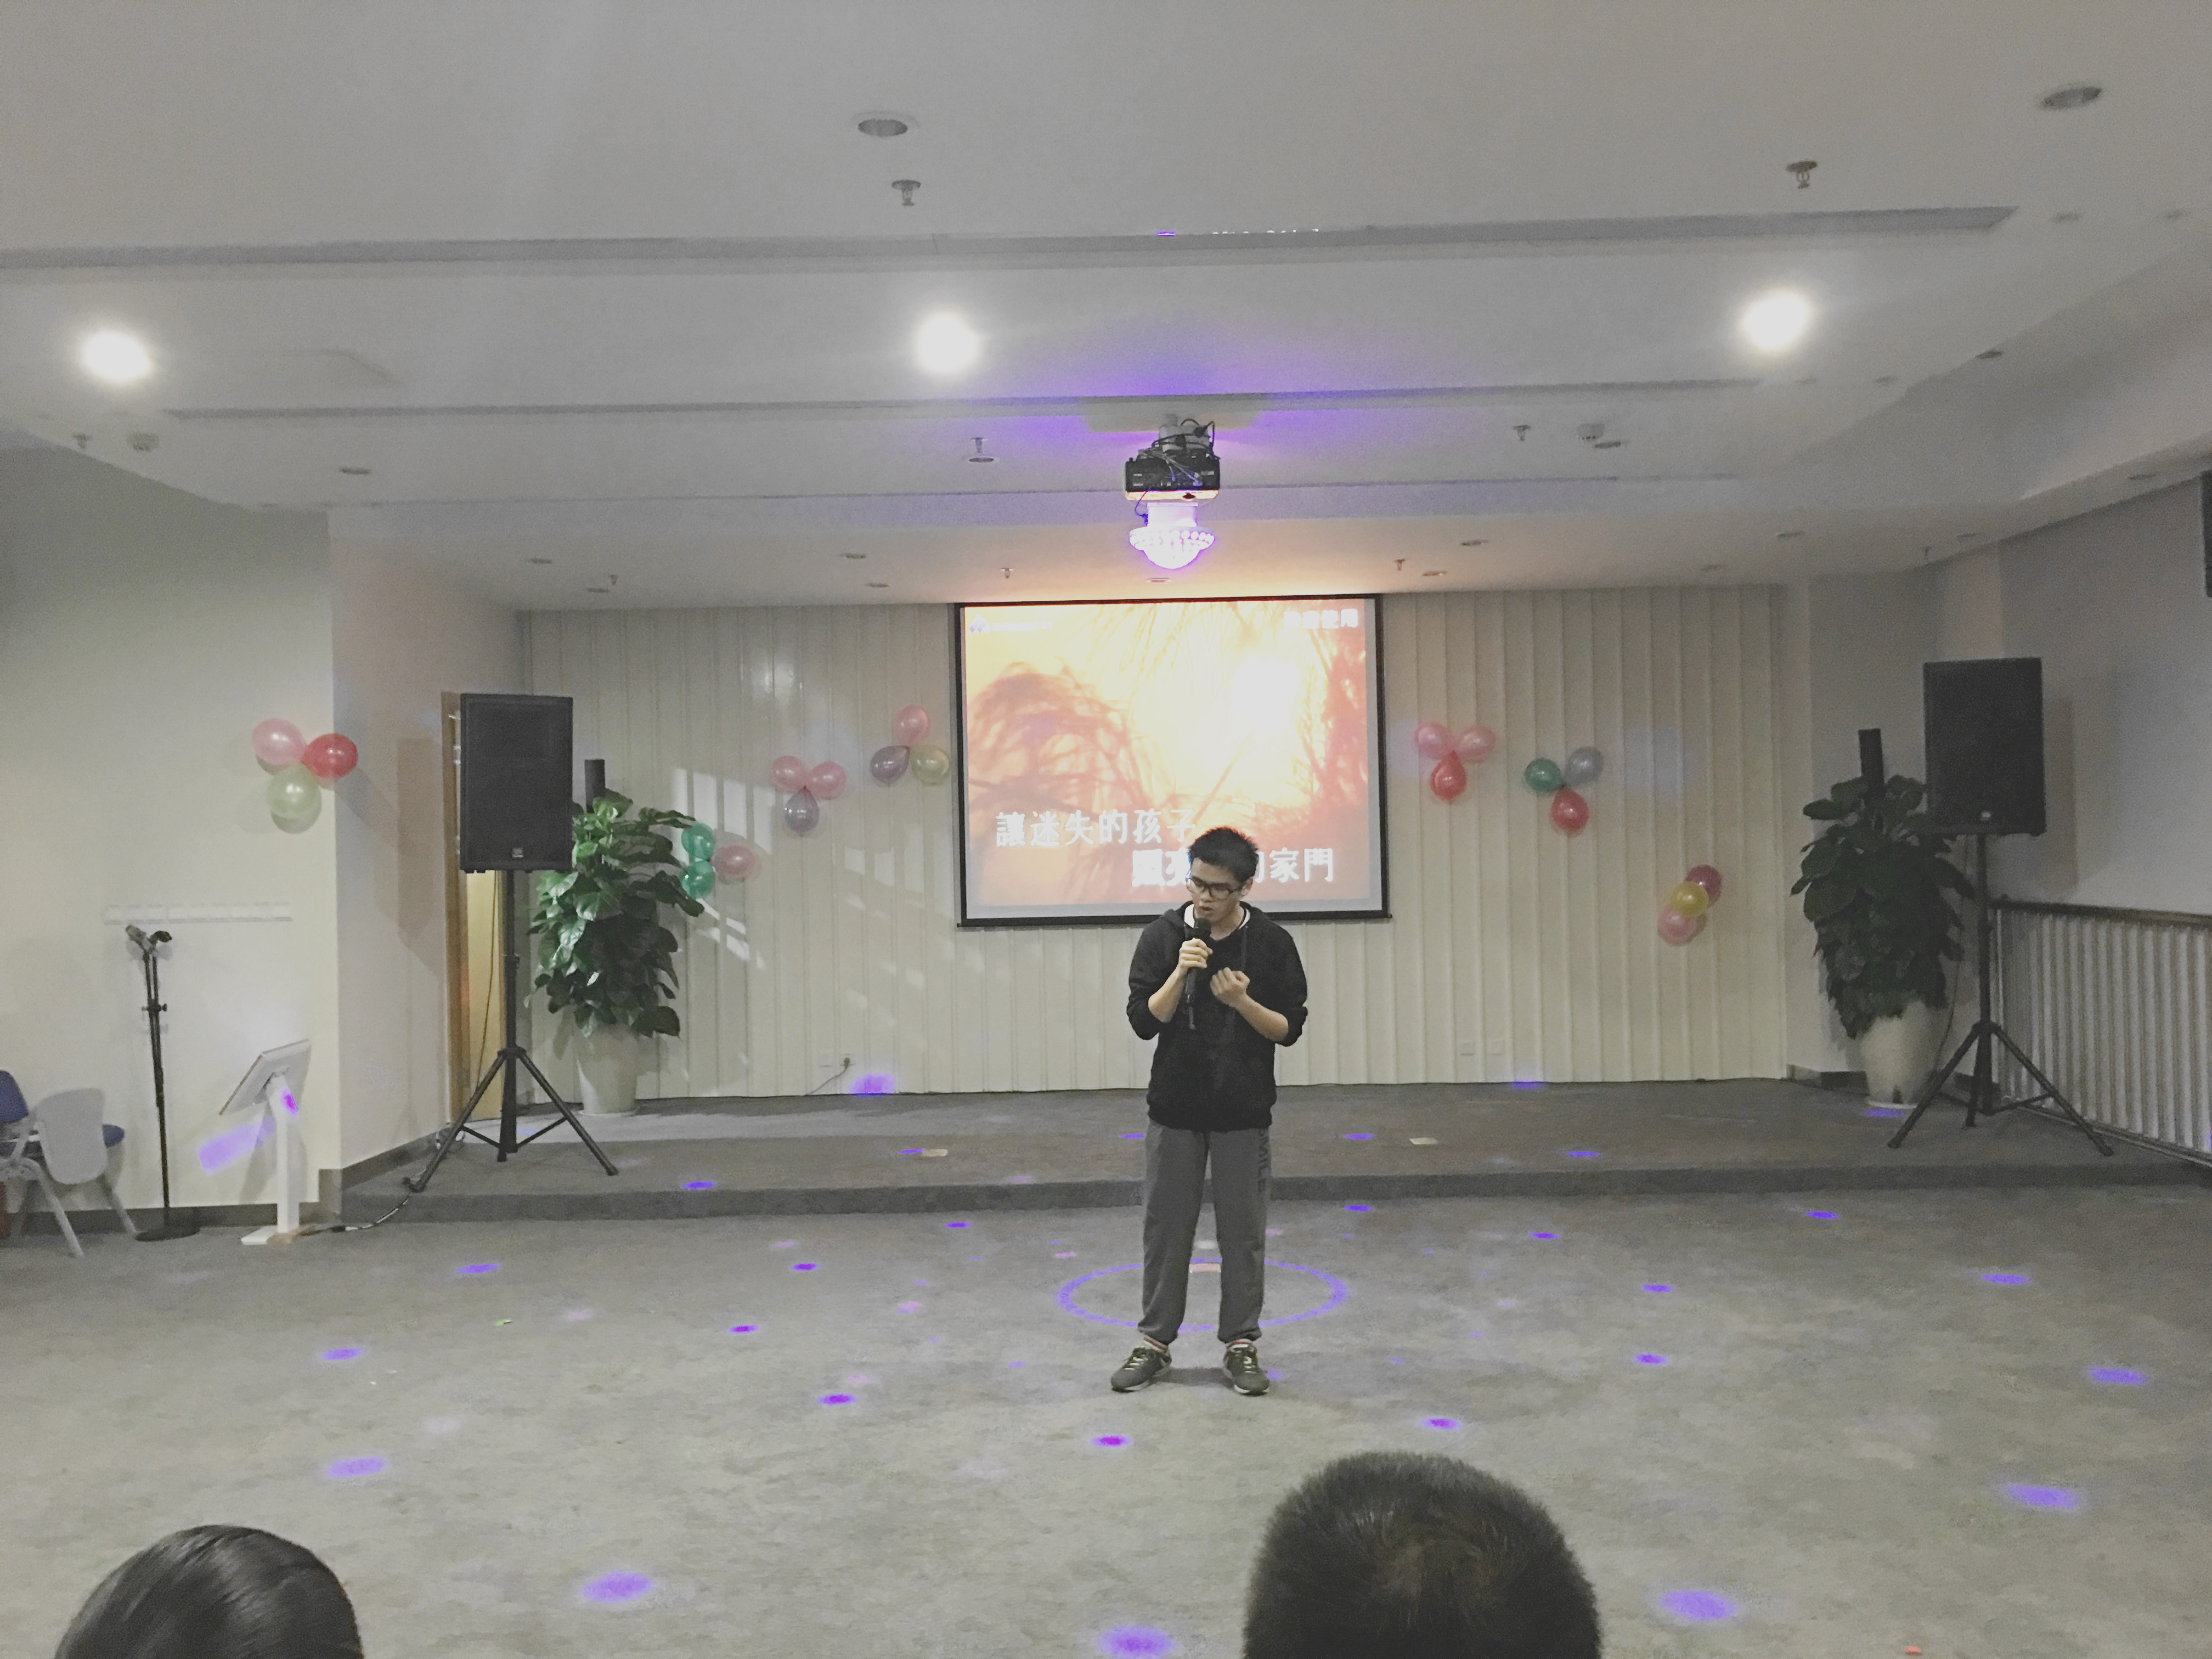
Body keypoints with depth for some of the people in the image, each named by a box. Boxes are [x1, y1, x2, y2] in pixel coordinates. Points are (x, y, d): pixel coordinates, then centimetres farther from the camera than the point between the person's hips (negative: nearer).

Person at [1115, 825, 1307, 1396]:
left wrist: (1242, 1002, -21)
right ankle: (1154, 1342, 22)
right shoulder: (1162, 936, -5)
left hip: (1243, 1113, 0)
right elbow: (1144, 1021, -8)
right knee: (1166, 1227, 8)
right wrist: (1181, 973, -22)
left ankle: (1240, 1344, 21)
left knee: (1243, 1231, 7)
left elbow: (1289, 1028, -4)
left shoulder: (1272, 943, -5)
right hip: (1175, 1111, 1)